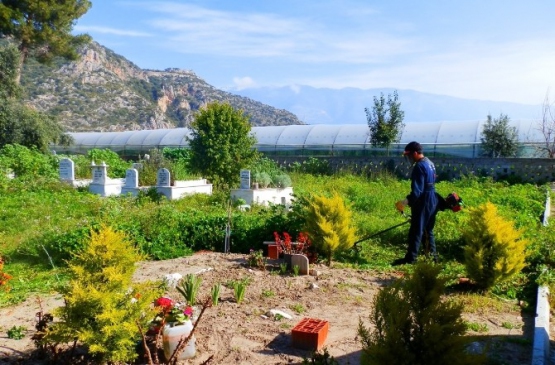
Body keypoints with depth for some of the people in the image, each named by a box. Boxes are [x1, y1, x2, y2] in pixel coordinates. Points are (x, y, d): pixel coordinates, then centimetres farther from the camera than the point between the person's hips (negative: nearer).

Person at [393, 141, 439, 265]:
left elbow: (417, 190, -26)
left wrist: (406, 202, -33)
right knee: (428, 230, 17)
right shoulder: (429, 163, 12)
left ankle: (410, 258, 1)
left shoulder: (419, 166, -19)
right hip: (432, 201, 10)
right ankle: (432, 256, 23)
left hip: (423, 202, -10)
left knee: (416, 231, -4)